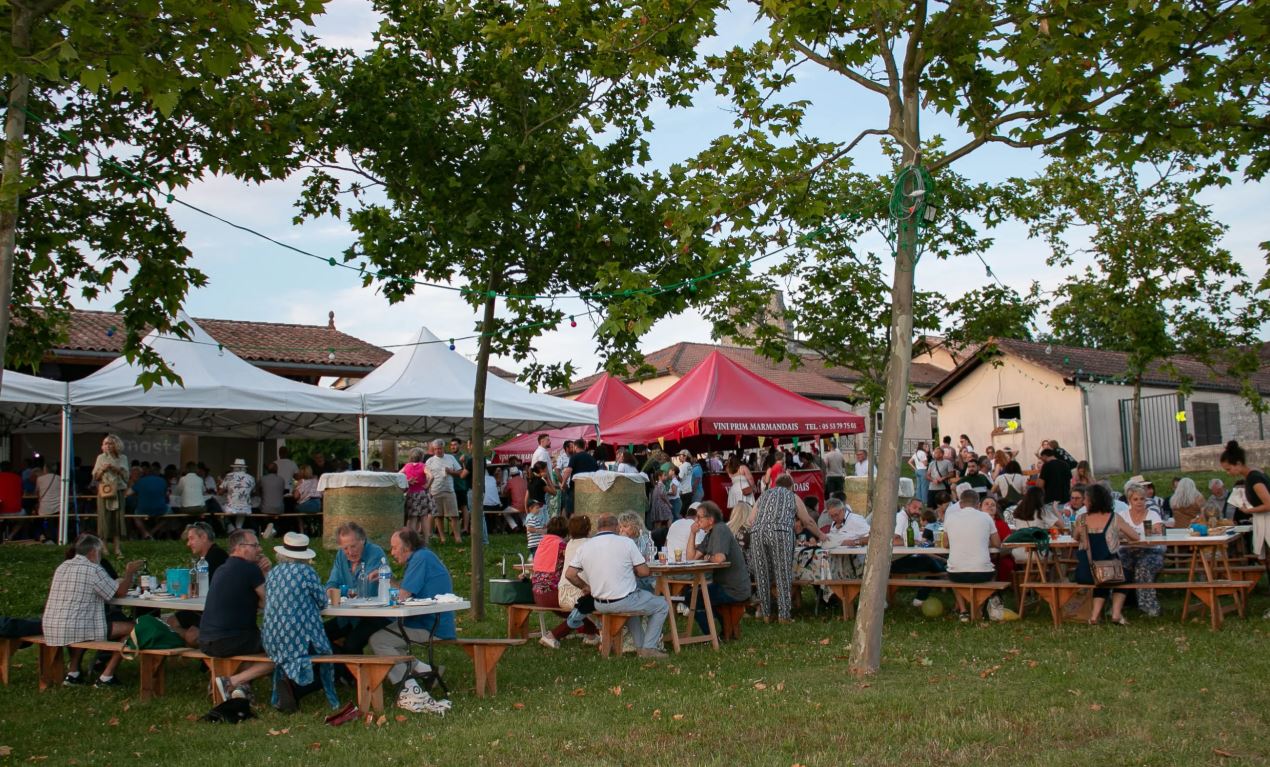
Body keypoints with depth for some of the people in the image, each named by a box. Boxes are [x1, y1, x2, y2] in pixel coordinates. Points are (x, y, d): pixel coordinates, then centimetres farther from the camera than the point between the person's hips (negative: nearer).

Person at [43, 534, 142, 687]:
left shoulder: (62, 567, 15)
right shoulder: (93, 569, -10)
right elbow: (120, 591, -5)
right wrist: (129, 573, 13)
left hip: (51, 630, 9)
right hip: (75, 630, -9)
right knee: (130, 628, -4)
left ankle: (73, 673, 30)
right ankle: (106, 677, 0)